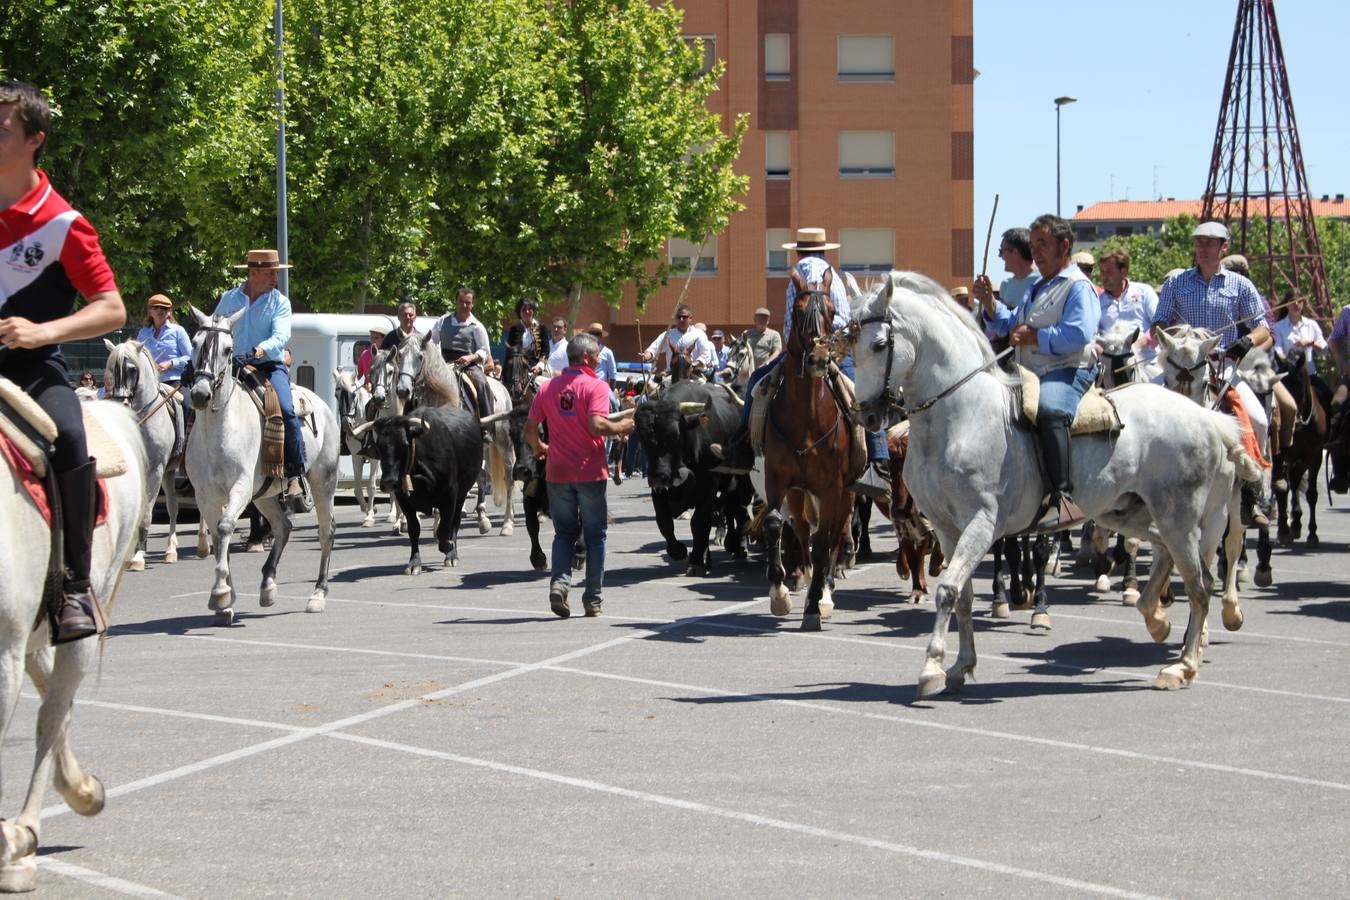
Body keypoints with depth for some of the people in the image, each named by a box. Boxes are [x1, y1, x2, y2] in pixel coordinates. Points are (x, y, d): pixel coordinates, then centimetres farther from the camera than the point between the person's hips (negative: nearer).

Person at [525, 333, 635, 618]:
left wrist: (539, 448, 25)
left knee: (564, 532, 15)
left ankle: (559, 581, -8)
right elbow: (597, 425, -24)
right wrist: (621, 428, -6)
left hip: (558, 472, 4)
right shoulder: (596, 386, -10)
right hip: (590, 471, -4)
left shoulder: (549, 388, 5)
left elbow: (530, 428, 6)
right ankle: (593, 599, 12)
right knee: (595, 535, 9)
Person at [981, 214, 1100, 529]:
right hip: (1030, 374, 10)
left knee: (1049, 411, -40)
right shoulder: (1036, 289, 27)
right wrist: (990, 304, 13)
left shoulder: (1078, 287, -3)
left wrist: (1033, 336, -16)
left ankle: (1063, 497, -46)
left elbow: (1078, 335, -19)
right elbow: (1007, 326, 31)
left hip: (1067, 372, -10)